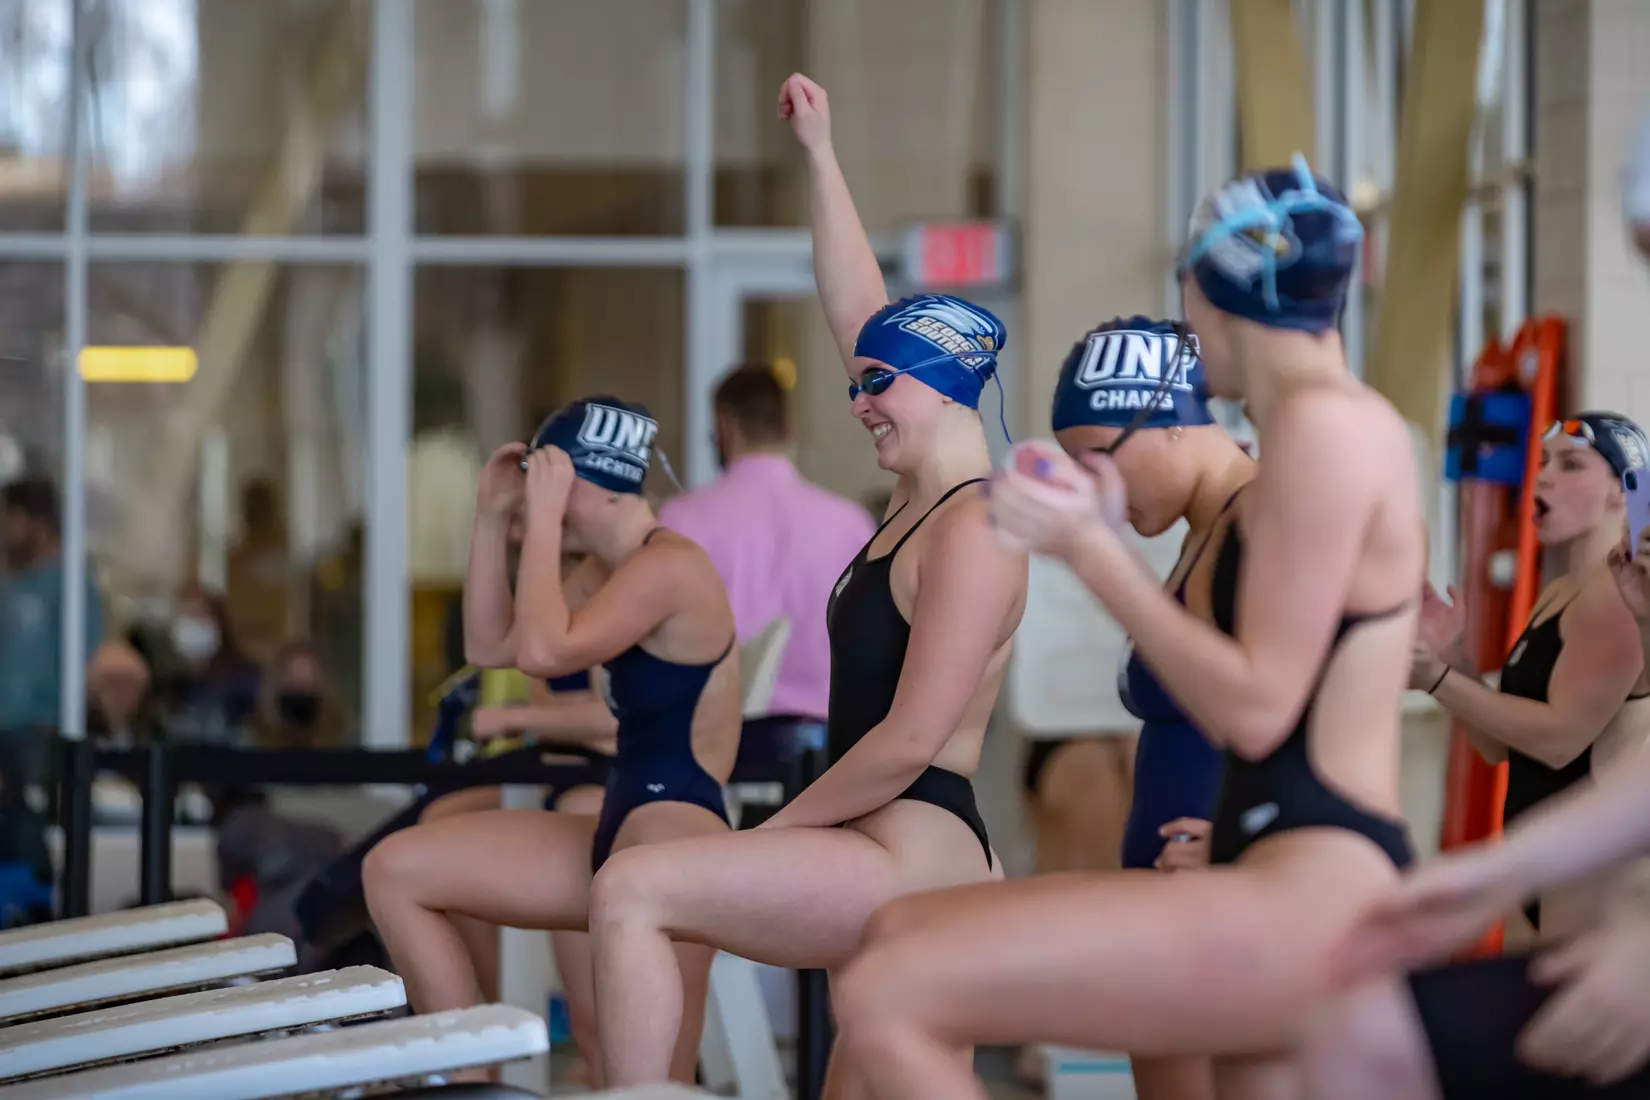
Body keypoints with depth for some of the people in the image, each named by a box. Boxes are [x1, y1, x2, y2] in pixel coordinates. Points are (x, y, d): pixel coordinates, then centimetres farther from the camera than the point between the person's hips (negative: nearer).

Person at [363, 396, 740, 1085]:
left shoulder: (668, 567, -15)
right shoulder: (608, 572, 17)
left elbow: (541, 652, -27)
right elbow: (490, 647, 21)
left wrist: (545, 518, -19)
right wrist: (492, 516, 14)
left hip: (676, 835, -11)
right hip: (620, 834, 11)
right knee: (396, 870, 5)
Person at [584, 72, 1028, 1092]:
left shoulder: (973, 531, -12)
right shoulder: (920, 499, 14)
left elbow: (908, 742, -18)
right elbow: (862, 313, 23)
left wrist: (779, 829, -10)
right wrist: (820, 155, 25)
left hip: (917, 851, -10)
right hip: (889, 859, 10)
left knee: (632, 890, -21)